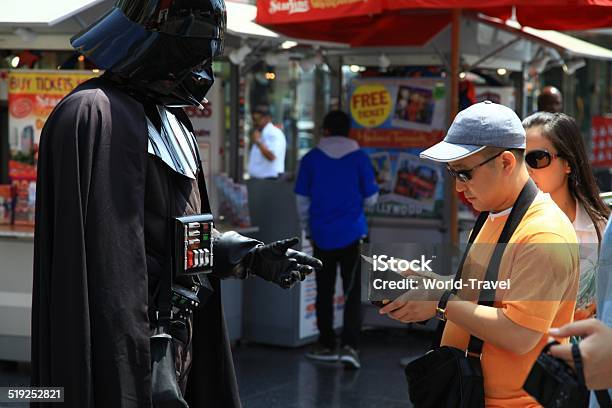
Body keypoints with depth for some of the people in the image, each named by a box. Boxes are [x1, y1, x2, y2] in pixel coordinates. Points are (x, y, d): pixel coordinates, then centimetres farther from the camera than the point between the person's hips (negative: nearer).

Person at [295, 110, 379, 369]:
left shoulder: (311, 159, -1)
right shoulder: (359, 158, -3)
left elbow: (302, 201, 3)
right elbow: (371, 199, 2)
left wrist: (308, 230, 17)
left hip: (321, 234, 1)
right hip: (352, 233, -1)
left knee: (325, 292, 12)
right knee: (352, 292, 0)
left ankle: (327, 345, 21)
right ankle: (349, 346, -13)